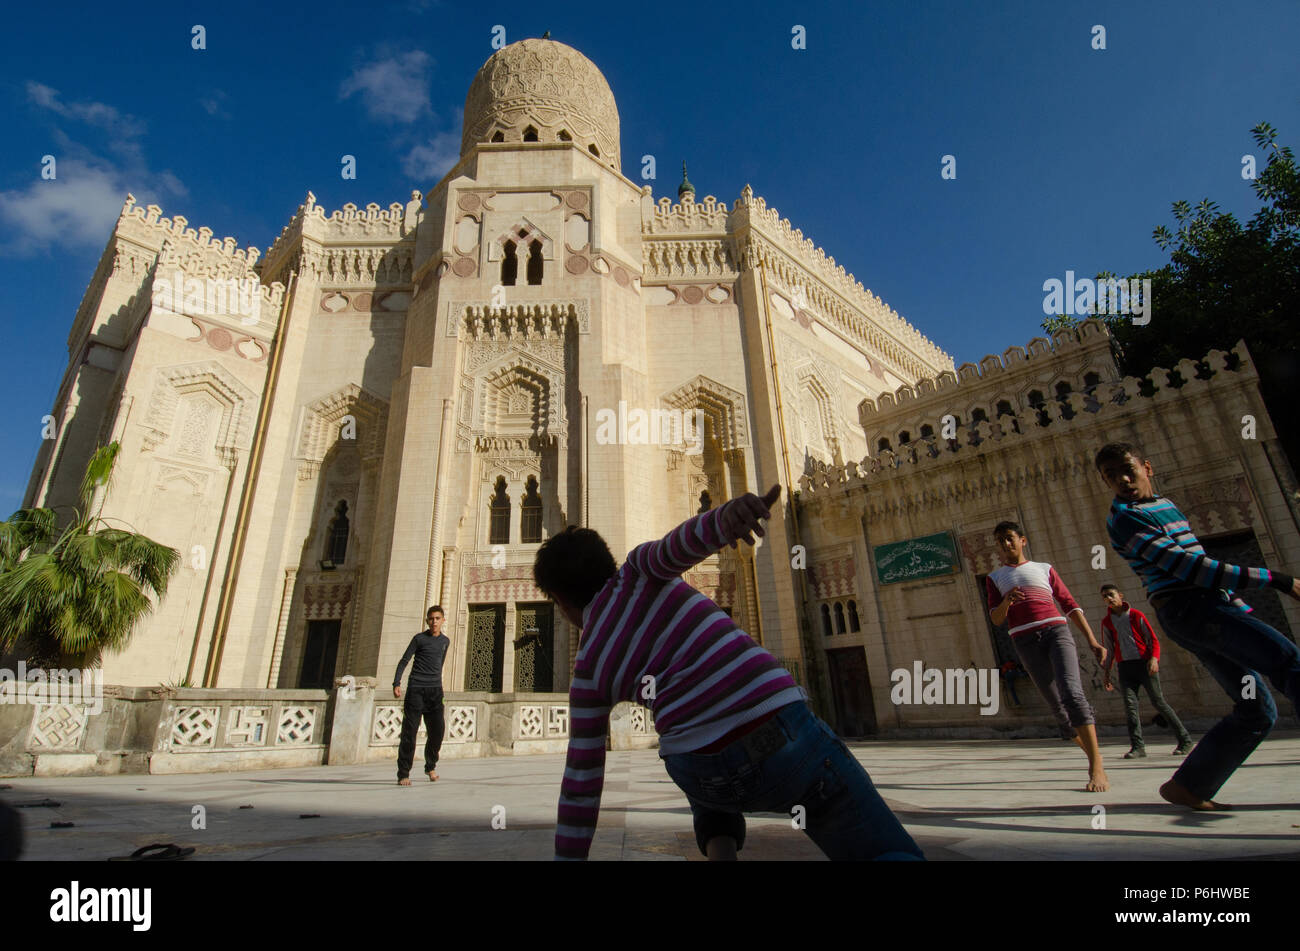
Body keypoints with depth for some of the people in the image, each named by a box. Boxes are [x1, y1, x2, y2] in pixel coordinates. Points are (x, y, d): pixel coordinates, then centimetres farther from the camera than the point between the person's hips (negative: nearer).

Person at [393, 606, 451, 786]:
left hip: (435, 690, 4)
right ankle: (403, 774, 5)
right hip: (416, 689, -3)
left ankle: (431, 766, 22)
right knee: (409, 732, -4)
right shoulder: (419, 639, 1)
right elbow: (404, 661, -1)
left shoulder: (445, 641, 14)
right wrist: (396, 684, -12)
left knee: (437, 730, 0)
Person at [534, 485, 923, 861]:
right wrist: (727, 515, -38)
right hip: (782, 740, -3)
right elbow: (679, 543, -17)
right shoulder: (638, 571, 8)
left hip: (704, 773, 3)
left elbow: (580, 786, 12)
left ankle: (719, 847, 11)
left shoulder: (588, 674, 12)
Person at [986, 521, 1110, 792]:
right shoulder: (995, 577, 17)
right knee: (1058, 707, 2)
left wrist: (1092, 640, 5)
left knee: (1071, 692, -22)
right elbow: (996, 619, 8)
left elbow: (1070, 605, 16)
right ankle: (1093, 757, 19)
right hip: (1025, 641, 1)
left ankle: (1097, 767, -21)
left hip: (1056, 631, -1)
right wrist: (1006, 602, -15)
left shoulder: (1044, 569, 18)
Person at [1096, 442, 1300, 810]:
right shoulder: (1123, 519, -8)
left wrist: (1240, 606, 21)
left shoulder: (1165, 504, 21)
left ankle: (1187, 787, 13)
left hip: (1212, 604, 9)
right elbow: (1182, 564, -16)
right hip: (1186, 609, -9)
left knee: (1257, 710, 8)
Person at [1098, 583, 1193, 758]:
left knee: (1158, 701, -2)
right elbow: (1109, 648, 16)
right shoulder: (1106, 622, 11)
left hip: (1144, 663, -2)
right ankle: (1137, 746, -7)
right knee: (1130, 704, -7)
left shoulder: (1136, 615, 3)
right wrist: (1105, 671, 12)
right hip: (1125, 666, 3)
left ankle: (1185, 740, 13)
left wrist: (1154, 658, -15)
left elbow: (1153, 639, 2)